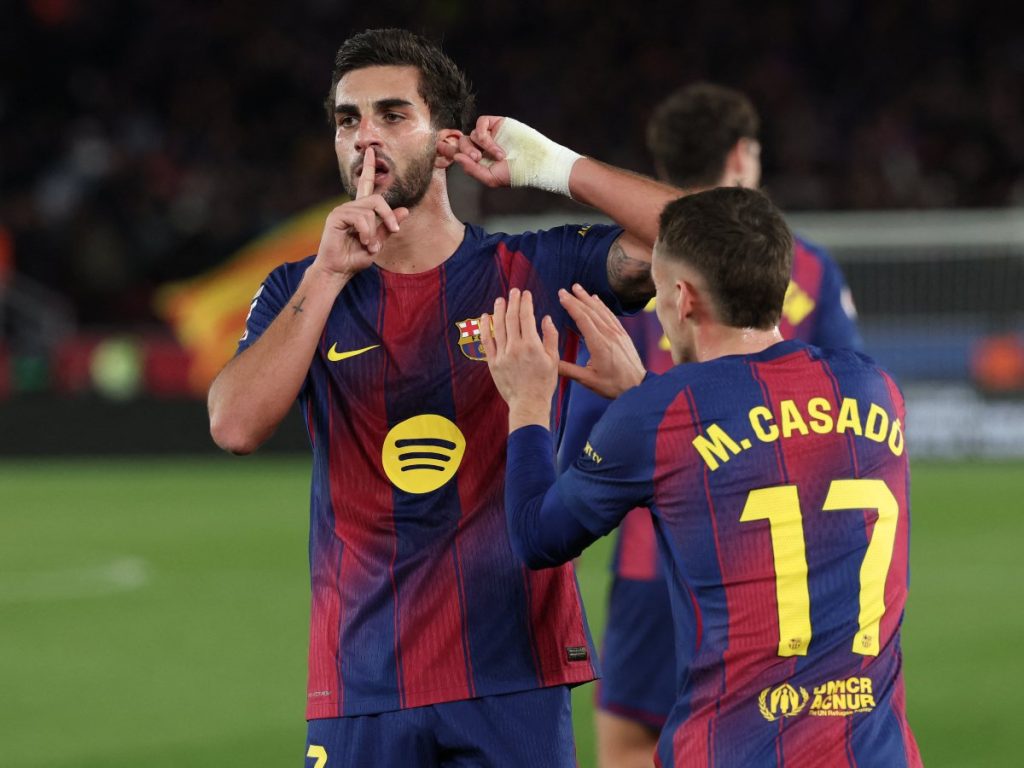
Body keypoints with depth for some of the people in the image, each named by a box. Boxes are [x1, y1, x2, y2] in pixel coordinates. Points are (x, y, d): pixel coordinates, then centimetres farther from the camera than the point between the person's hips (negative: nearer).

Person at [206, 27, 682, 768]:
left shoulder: (532, 273, 4)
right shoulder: (301, 292, 8)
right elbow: (234, 426, -10)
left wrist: (551, 165, -8)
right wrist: (329, 274, -13)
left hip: (514, 681, -1)